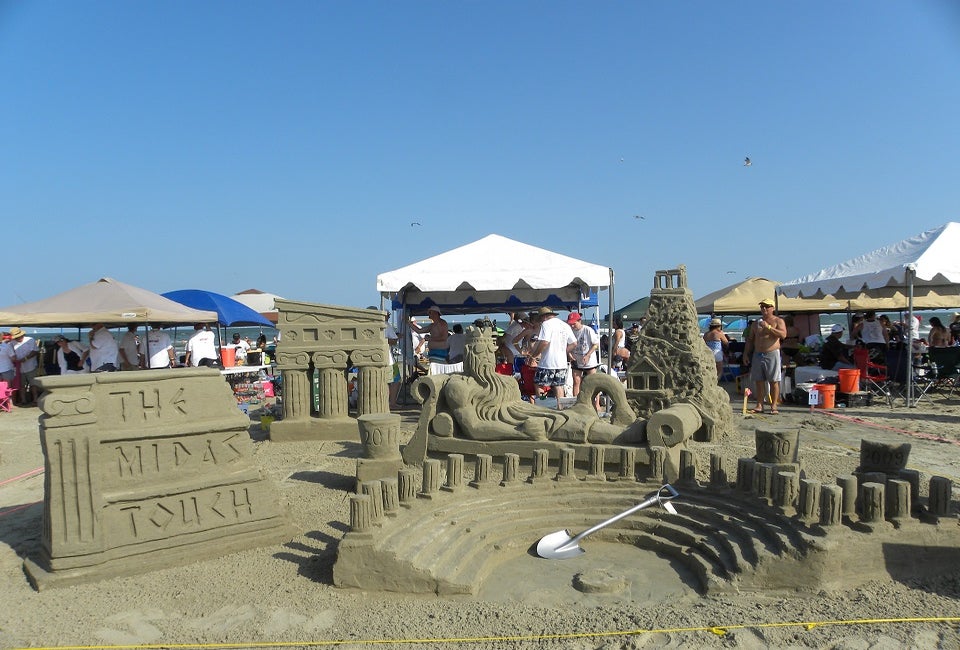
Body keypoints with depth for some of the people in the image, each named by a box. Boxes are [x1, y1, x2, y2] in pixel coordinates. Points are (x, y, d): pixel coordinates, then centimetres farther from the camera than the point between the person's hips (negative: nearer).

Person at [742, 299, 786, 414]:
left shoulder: (778, 321, 3)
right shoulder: (756, 322, 17)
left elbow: (783, 335, -15)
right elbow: (750, 340, 19)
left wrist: (768, 327, -21)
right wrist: (746, 354, 12)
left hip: (772, 354, -4)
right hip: (757, 355, 5)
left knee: (773, 381, -4)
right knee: (759, 381, 3)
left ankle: (774, 406, 1)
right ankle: (759, 405, 7)